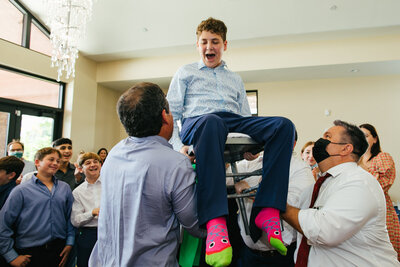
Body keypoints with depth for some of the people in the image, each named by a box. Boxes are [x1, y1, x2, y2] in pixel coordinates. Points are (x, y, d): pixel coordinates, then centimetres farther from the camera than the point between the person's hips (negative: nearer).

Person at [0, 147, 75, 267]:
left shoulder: (65, 188, 6)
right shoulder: (21, 191, -5)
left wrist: (69, 243, 4)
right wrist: (12, 256, -5)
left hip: (59, 251, 3)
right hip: (30, 254, -3)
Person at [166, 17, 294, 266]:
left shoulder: (235, 79, 34)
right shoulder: (185, 73, 25)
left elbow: (246, 116, 26)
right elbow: (171, 113, 13)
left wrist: (255, 143, 4)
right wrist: (178, 146, -6)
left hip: (235, 123, 4)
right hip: (197, 122, -3)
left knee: (284, 124, -25)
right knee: (211, 122, -42)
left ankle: (267, 212, -32)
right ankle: (215, 222, -48)